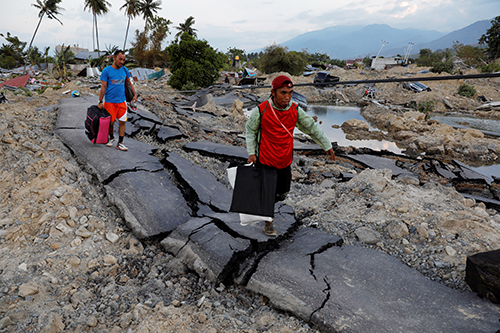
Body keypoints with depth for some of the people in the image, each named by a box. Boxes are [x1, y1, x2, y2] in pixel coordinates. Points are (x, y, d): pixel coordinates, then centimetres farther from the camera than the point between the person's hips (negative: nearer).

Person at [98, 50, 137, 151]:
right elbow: (103, 87, -7)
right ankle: (111, 138, 30)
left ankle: (120, 143, 5)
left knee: (122, 121, -1)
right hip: (110, 101, -3)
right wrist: (100, 102, -8)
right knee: (110, 122, 5)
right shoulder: (107, 71, -6)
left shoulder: (125, 70, 6)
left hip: (122, 101, 3)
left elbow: (129, 83, 18)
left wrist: (134, 94, 10)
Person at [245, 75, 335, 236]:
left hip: (285, 161, 4)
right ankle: (269, 221, 32)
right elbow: (250, 130, 0)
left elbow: (312, 128, 5)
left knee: (282, 194, 16)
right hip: (264, 161, -3)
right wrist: (251, 152, -4)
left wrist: (327, 146, 11)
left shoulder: (296, 110, -8)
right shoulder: (261, 110, -17)